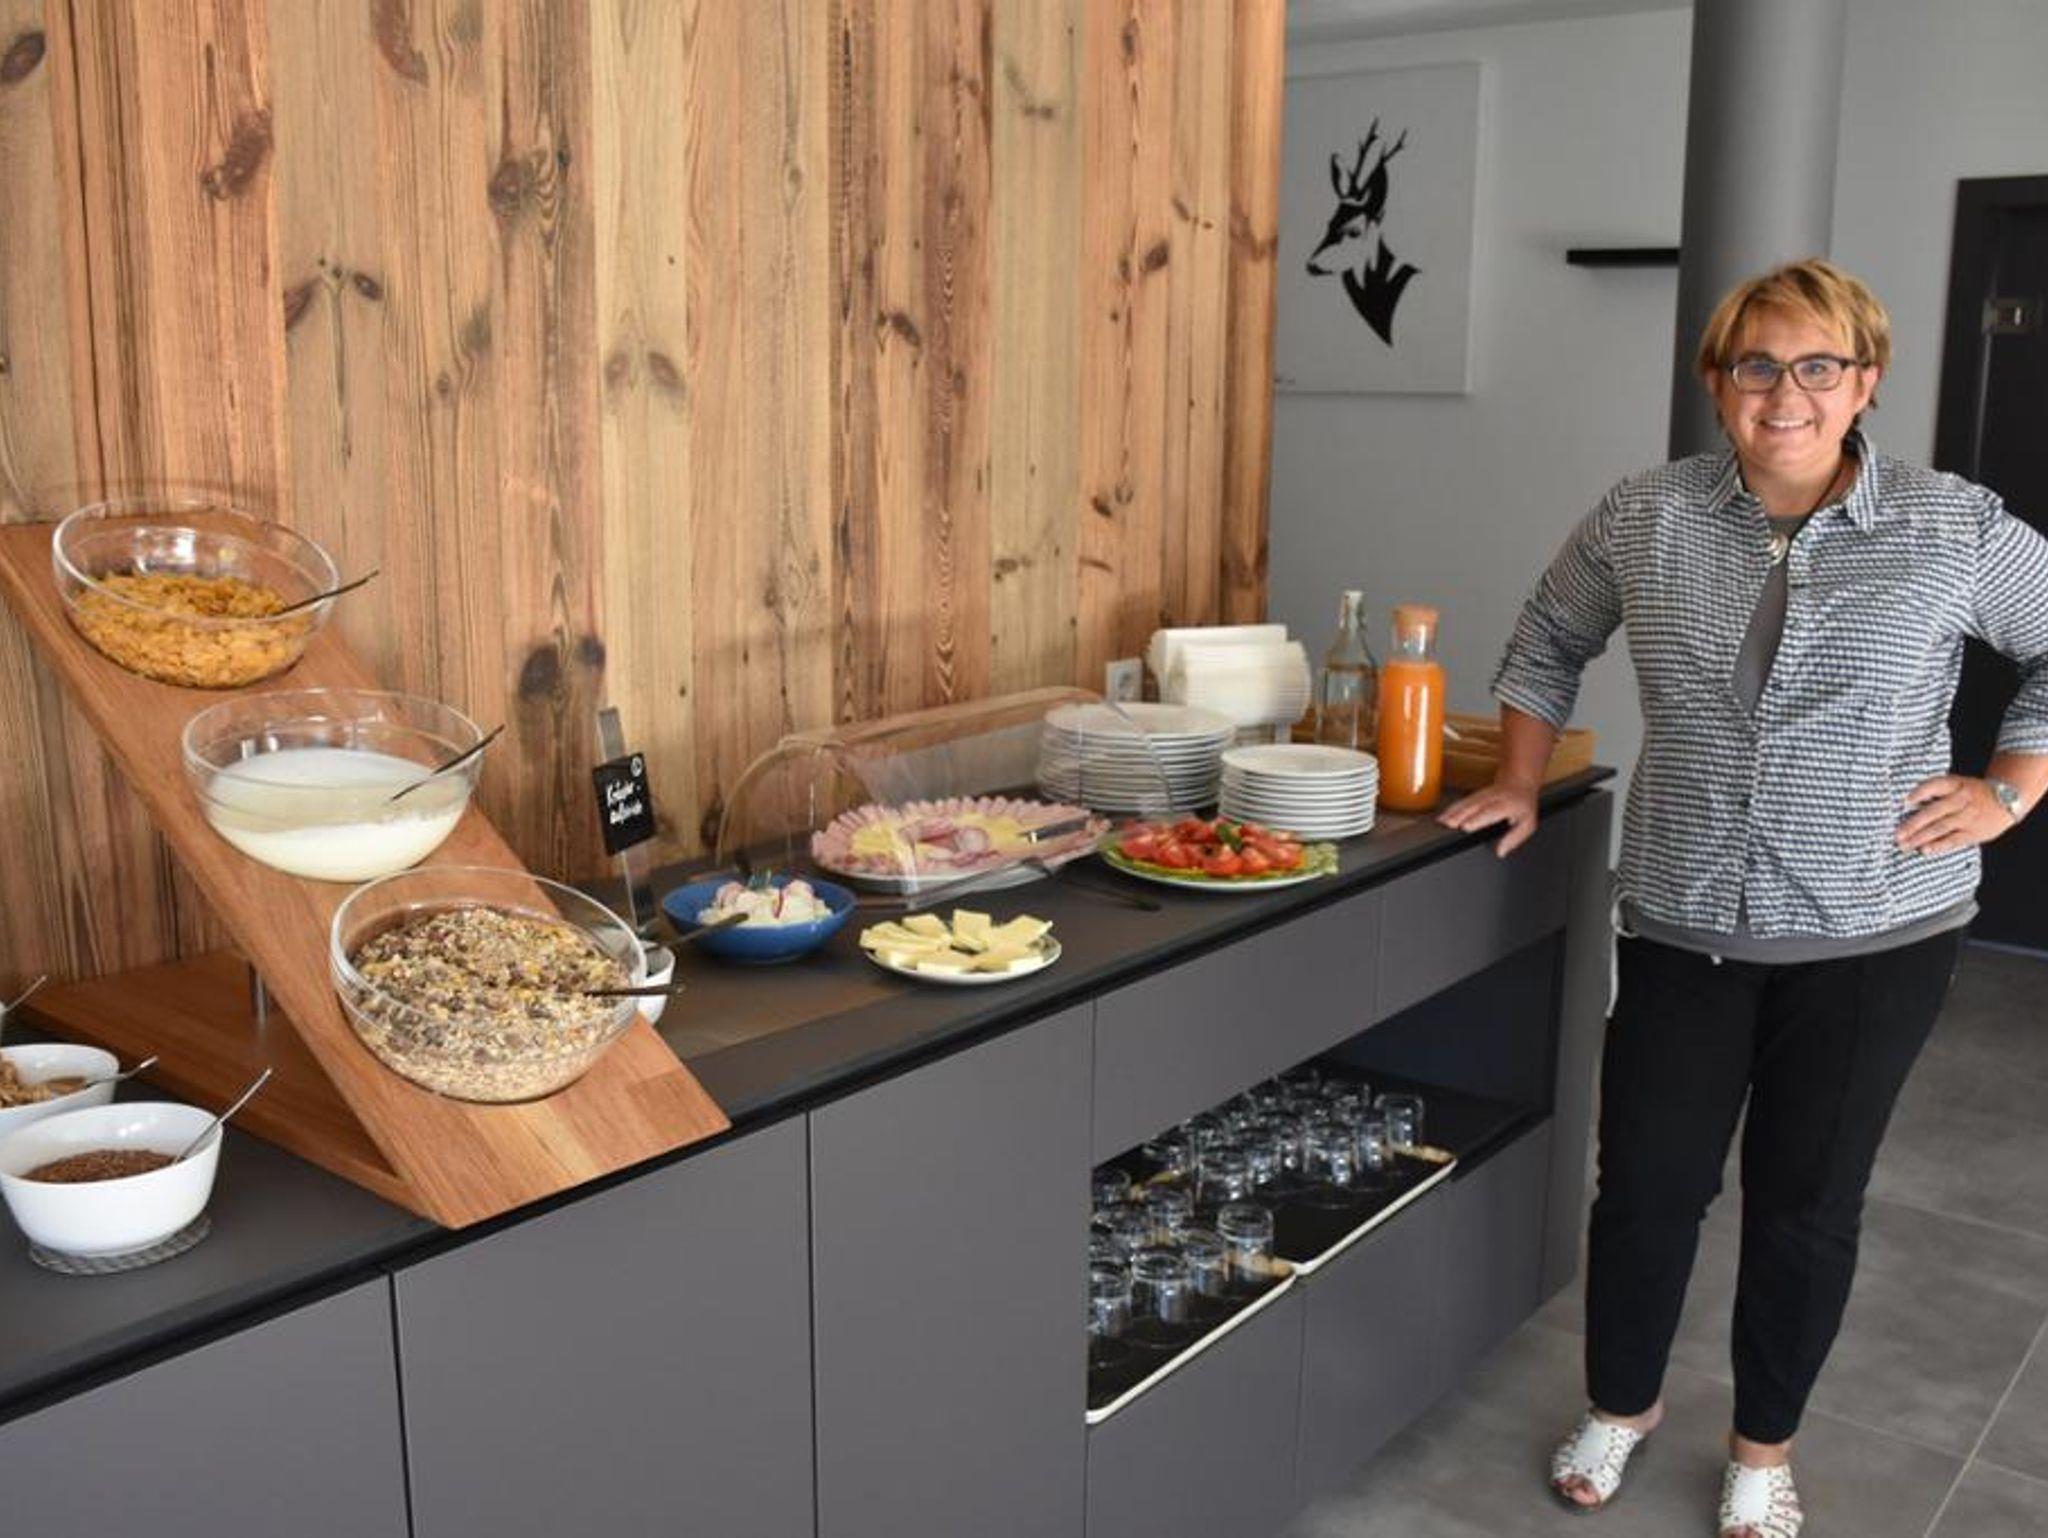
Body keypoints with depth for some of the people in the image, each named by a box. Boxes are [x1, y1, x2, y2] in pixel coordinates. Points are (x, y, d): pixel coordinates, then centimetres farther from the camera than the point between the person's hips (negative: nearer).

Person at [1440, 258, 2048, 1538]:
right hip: (1684, 923, 1)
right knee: (1648, 1183, 8)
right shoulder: (1645, 520, -3)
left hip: (1873, 931, -1)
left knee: (1807, 1201, 11)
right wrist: (1522, 784, 9)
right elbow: (1551, 639, 13)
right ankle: (1622, 1407, 35)